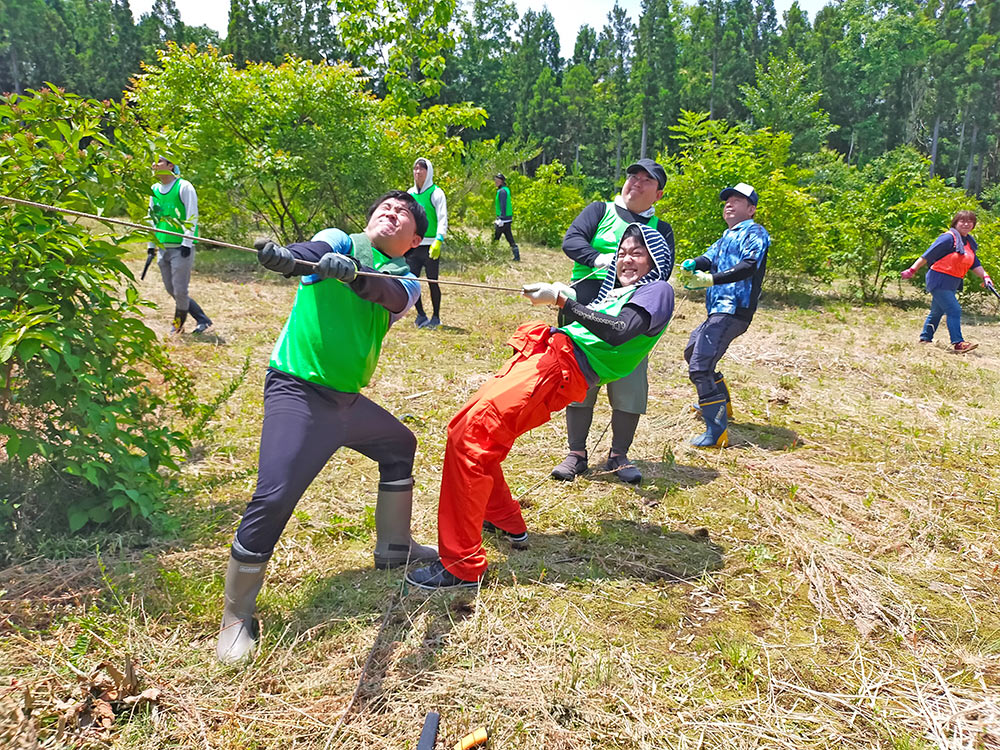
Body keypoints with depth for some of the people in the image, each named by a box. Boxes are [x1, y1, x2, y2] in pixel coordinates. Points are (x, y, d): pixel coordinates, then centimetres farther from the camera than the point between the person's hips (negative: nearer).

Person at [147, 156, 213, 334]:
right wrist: (151, 244, 15)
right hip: (163, 248, 7)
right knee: (171, 291, 7)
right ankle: (202, 319, 17)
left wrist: (187, 243, -16)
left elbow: (192, 216, -11)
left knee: (180, 290, -7)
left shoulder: (184, 187, -7)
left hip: (181, 248, -7)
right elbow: (152, 218, 20)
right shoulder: (154, 189, 12)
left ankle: (179, 323, 17)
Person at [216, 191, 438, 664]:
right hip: (297, 393, -6)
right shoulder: (339, 242, 2)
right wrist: (282, 256, -46)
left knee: (399, 447, 21)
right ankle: (236, 616, 3)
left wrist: (351, 273, -37)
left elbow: (385, 292, -15)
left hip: (347, 399, 6)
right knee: (272, 500, -17)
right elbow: (312, 253, -22)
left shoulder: (404, 281, 9)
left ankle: (394, 545, 41)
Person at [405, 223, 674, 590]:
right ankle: (505, 522, 26)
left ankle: (461, 566, -18)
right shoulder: (615, 290, 32)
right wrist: (559, 296, 9)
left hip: (561, 367, -10)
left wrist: (561, 299, -15)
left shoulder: (658, 290, 4)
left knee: (470, 437, -21)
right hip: (542, 351, 10)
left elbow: (618, 332, -15)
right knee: (463, 428, 12)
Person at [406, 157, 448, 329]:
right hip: (412, 245, 5)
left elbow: (442, 219, -9)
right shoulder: (410, 193, 13)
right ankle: (421, 315, 16)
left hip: (430, 245, -5)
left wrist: (438, 241, -22)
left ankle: (436, 317, 13)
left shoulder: (436, 193, -3)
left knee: (433, 281, 0)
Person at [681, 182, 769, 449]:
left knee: (700, 367, -20)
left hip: (733, 311, -10)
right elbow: (709, 258, 11)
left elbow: (750, 265, -20)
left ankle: (717, 432, -18)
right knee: (692, 352, 26)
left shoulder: (754, 233, -3)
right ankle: (721, 404, 41)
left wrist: (711, 279, -30)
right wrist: (693, 264, -12)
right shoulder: (726, 237, 26)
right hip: (719, 310, 10)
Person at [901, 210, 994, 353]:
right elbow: (927, 255, -13)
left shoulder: (970, 243, 14)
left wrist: (985, 276, 5)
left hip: (952, 284, 9)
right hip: (939, 281, -9)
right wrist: (912, 270, -15)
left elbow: (974, 264, 18)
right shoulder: (949, 238, -12)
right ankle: (958, 343, -13)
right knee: (954, 310, -14)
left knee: (937, 311, 17)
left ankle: (925, 338, 29)